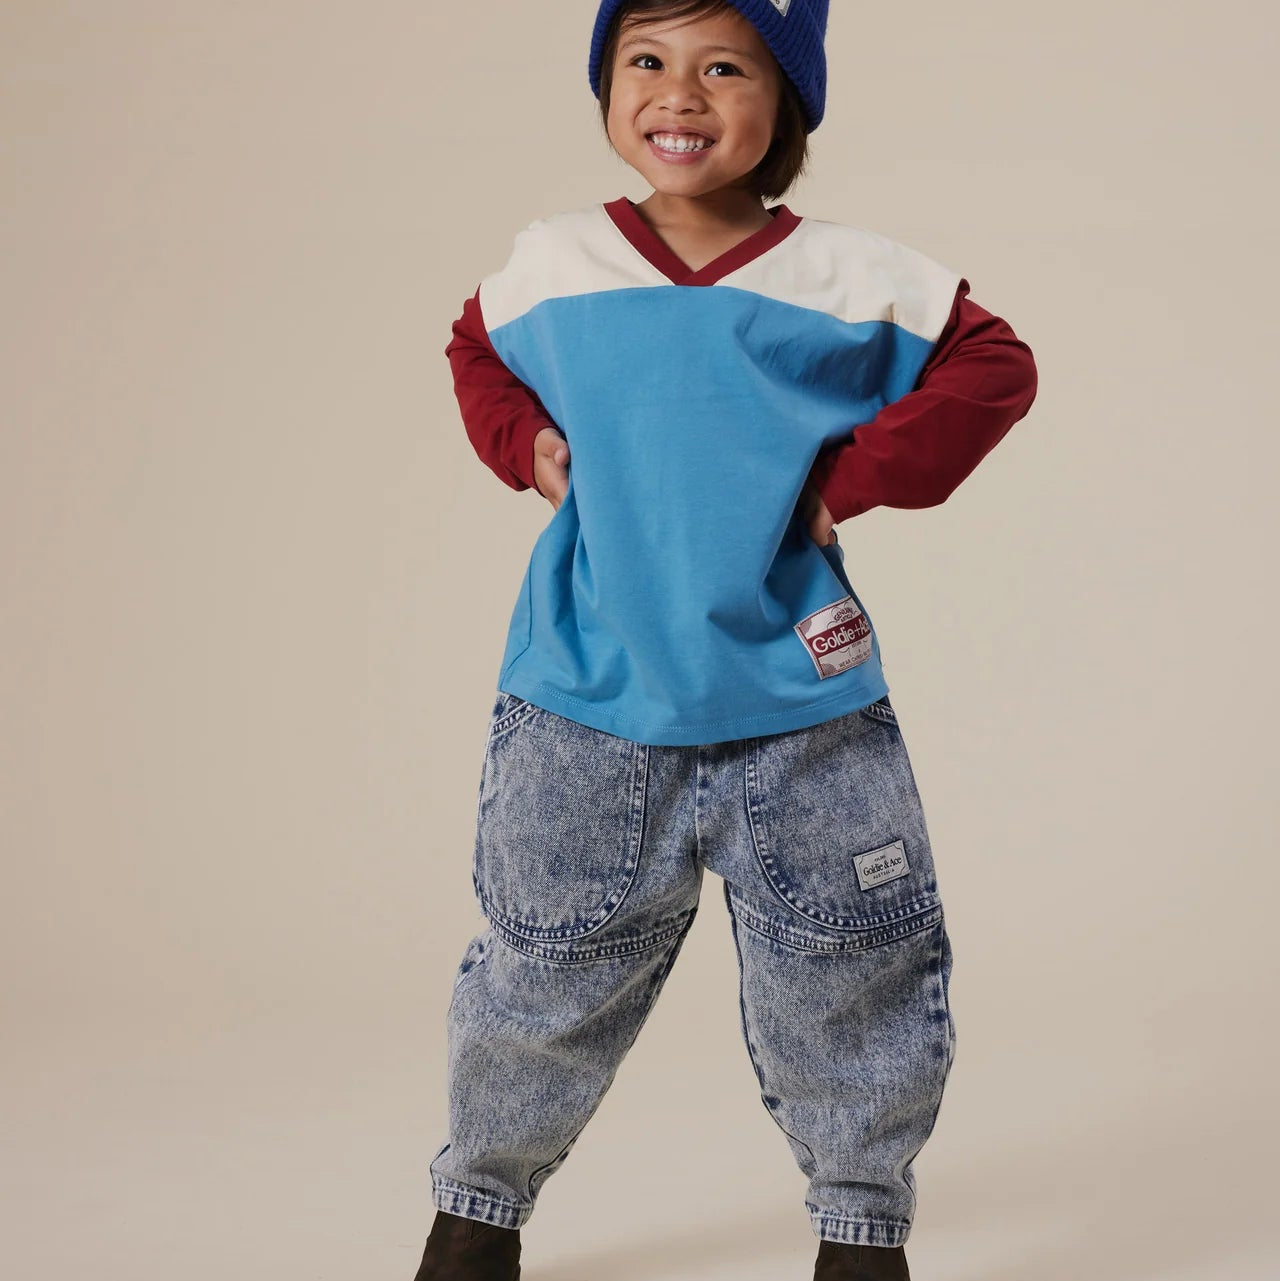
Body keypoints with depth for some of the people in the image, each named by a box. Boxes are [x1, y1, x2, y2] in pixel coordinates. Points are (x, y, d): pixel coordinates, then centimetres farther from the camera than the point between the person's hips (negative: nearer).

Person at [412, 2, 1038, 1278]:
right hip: (586, 712, 1)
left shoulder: (850, 279, -5)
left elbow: (993, 365, 2)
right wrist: (528, 446, 3)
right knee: (541, 984, 11)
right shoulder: (550, 265, 2)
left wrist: (859, 473, -8)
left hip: (801, 709, -1)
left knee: (850, 991, 7)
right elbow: (476, 353, 22)